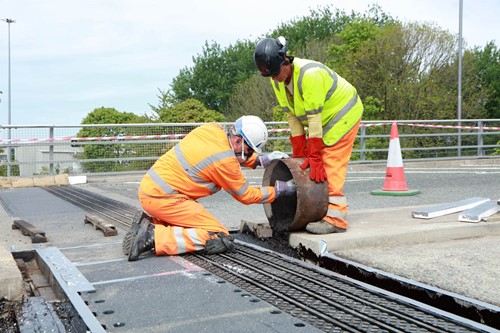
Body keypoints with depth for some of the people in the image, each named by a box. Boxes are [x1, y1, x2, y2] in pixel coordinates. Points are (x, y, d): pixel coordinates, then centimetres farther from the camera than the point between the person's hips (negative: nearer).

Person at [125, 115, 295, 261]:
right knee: (221, 241, -10)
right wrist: (280, 189, 7)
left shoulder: (212, 129, 3)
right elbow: (245, 195, -1)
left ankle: (150, 223, 9)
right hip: (163, 199, -9)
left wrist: (262, 159, 16)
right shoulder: (225, 162, -17)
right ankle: (154, 237, -17)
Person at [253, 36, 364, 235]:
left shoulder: (309, 74, -33)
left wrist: (314, 157, -29)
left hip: (343, 113, -8)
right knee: (318, 167, 6)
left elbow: (314, 117, -32)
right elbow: (291, 115, -5)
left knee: (331, 166, -15)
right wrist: (299, 152, -7)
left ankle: (335, 218, -14)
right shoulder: (277, 79, -8)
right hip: (325, 118, 8)